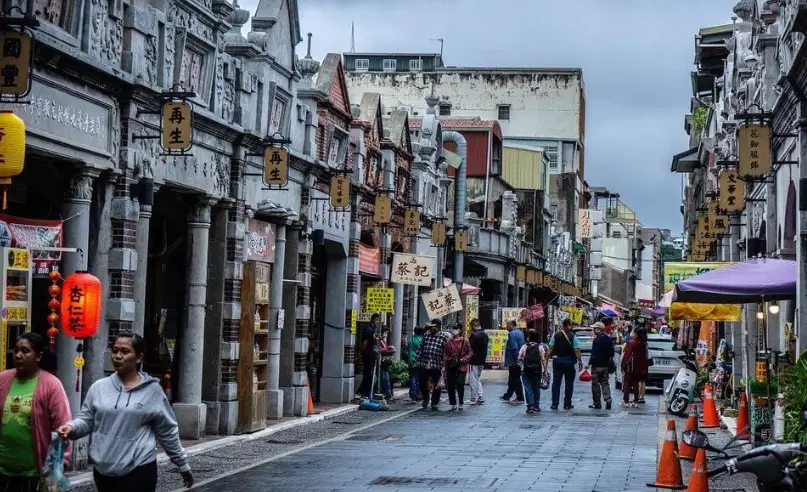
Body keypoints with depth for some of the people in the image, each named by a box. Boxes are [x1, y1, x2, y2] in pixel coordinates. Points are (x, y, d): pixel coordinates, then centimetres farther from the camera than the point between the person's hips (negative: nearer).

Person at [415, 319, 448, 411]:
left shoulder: (443, 337, -5)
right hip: (424, 364, 4)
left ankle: (434, 403, 18)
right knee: (422, 383, 11)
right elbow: (421, 348, 12)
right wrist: (418, 360, 7)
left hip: (436, 365, -4)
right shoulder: (426, 335, 8)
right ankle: (425, 399, 33)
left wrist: (443, 364, -11)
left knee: (436, 385, 5)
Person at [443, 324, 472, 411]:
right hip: (450, 367, 3)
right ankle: (453, 404, 11)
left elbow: (470, 353, 1)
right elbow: (445, 354, 11)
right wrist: (446, 362, -2)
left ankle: (460, 404, 6)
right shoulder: (449, 342, 8)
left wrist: (462, 360, -10)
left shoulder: (465, 342, -1)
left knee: (460, 385, -3)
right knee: (450, 386, 3)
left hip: (461, 367, -3)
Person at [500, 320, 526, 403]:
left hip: (513, 361, -10)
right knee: (512, 380, 16)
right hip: (519, 361, 10)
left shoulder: (512, 334, -17)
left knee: (515, 379, -2)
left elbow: (514, 348, -23)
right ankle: (507, 396, 24)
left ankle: (520, 398, 2)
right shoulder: (520, 332, 12)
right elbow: (524, 344, 17)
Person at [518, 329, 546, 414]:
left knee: (528, 388, 0)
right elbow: (543, 360, -5)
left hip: (526, 371, -2)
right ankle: (536, 406, 20)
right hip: (537, 371, 2)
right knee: (536, 388, 15)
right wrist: (544, 369, 3)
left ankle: (530, 406, -8)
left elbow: (519, 359, -5)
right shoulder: (540, 347, -2)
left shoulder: (524, 347, -5)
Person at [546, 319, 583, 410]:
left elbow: (550, 348, -2)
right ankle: (567, 404, 11)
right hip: (569, 361, -2)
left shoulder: (555, 335, 0)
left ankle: (554, 404, 2)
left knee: (556, 383, 6)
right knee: (569, 383, 9)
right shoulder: (572, 336, -7)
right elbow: (576, 350, -9)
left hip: (557, 360, 2)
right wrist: (580, 362, -3)